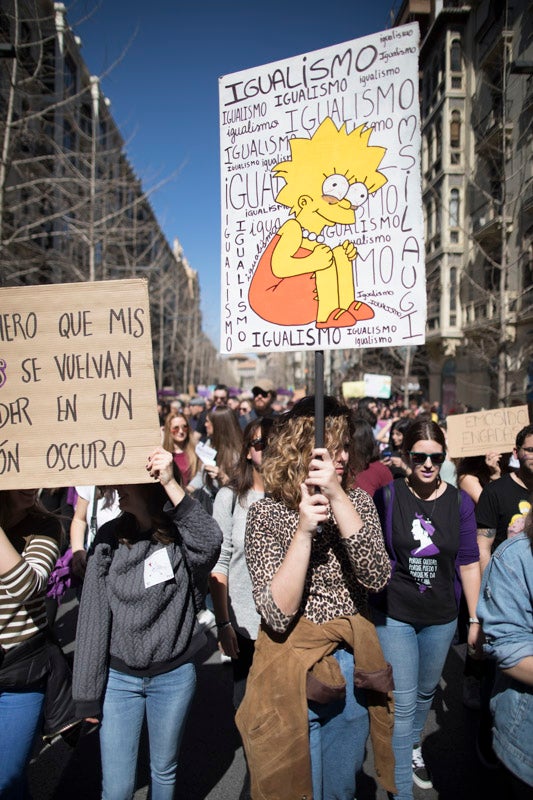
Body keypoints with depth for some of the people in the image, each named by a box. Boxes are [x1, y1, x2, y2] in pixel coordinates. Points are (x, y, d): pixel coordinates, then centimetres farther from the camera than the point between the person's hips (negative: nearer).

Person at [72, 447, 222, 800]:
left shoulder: (180, 537, -12)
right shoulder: (110, 539, -7)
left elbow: (211, 544, -37)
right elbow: (93, 618, -4)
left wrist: (172, 484, -44)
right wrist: (89, 693, -2)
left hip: (174, 676, -1)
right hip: (119, 677, 1)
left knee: (164, 771, 19)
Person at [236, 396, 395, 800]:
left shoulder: (358, 502, -3)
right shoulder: (266, 513, -13)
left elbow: (377, 577, -20)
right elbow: (278, 614, -21)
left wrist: (338, 498, -29)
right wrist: (304, 531, -31)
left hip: (352, 671, 3)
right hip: (292, 672, -3)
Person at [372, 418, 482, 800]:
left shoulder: (460, 502, -5)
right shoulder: (388, 496, -12)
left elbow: (469, 564, 0)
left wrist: (476, 619, 1)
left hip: (441, 617, 3)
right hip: (395, 614, -3)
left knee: (426, 691, 23)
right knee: (403, 703, -1)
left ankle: (413, 747, 50)